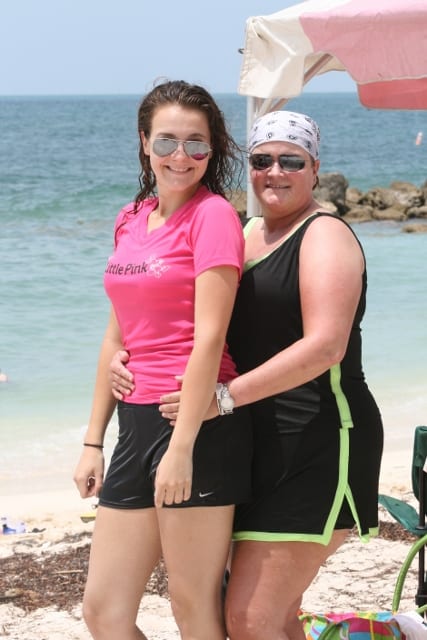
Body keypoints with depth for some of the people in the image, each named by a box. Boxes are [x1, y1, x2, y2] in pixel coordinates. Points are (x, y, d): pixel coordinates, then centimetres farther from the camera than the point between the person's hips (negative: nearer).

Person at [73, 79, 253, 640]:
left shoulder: (213, 215, -7)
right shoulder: (131, 220, 15)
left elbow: (210, 336, -14)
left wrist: (181, 447, -19)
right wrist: (93, 441, 18)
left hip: (200, 423, -8)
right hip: (137, 422, 8)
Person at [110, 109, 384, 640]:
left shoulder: (324, 235, -9)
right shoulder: (245, 233, 16)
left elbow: (325, 346, -23)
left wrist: (227, 395, -27)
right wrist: (127, 356, 3)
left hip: (318, 449, -8)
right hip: (259, 447, 8)